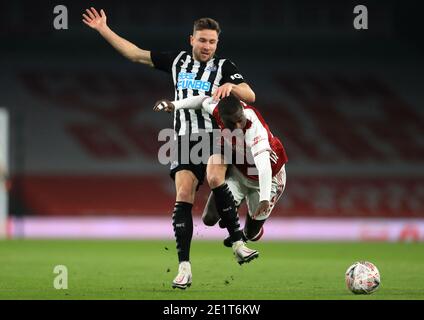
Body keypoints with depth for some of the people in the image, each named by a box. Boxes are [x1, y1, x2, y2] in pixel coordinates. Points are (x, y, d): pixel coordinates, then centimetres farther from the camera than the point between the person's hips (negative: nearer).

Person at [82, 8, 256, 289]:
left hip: (215, 136, -2)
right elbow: (136, 54, 21)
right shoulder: (178, 60, 16)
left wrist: (231, 86, -23)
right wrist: (104, 30, 20)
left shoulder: (223, 66, 7)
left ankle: (237, 241, -15)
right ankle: (184, 266, -14)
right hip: (185, 138, 2)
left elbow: (250, 96, -3)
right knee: (183, 197, -12)